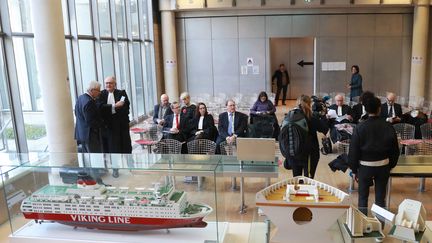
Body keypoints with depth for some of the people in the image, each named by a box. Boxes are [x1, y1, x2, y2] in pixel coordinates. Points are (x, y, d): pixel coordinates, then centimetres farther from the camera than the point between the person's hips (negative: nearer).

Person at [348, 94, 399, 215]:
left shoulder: (360, 127, -12)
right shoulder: (388, 127, -5)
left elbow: (354, 150, -8)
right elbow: (395, 149, 3)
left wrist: (354, 169, 2)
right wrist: (391, 165, 15)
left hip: (365, 166, -2)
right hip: (383, 166, 2)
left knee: (363, 196, 11)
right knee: (380, 197, 12)